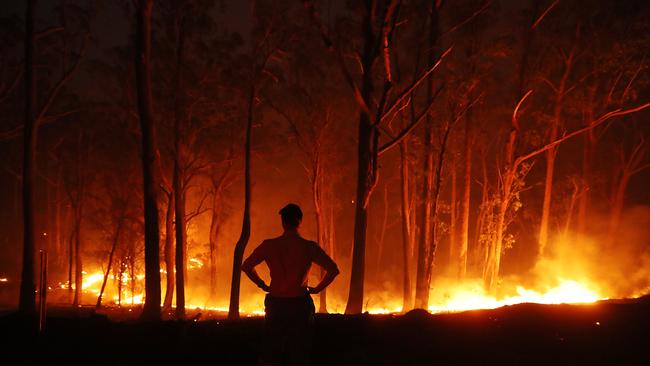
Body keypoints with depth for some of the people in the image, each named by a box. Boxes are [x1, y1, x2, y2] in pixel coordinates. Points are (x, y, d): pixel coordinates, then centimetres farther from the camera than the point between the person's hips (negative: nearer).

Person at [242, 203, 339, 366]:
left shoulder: (269, 245, -4)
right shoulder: (309, 247, -7)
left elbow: (246, 266, 3)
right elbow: (333, 270, -10)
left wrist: (263, 285, 10)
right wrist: (317, 288, 1)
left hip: (275, 303, 1)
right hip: (300, 304, -1)